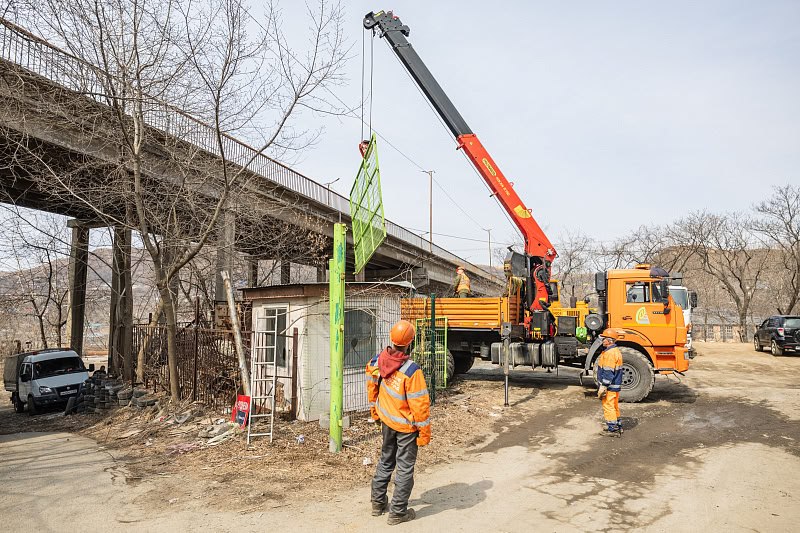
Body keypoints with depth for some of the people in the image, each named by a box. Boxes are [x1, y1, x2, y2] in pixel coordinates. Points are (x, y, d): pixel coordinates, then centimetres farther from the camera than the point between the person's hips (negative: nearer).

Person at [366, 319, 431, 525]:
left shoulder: (377, 362, -11)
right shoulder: (411, 371, -30)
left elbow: (372, 389, 5)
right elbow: (419, 404, -23)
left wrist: (375, 412, 21)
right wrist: (425, 431, -12)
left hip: (387, 421, 6)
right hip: (406, 426, -6)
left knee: (386, 461, 24)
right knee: (405, 468, 10)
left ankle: (378, 503, 37)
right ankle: (398, 512, 21)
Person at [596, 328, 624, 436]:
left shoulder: (610, 353, -22)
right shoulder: (616, 351, 13)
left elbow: (608, 372, -24)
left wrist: (603, 386, -21)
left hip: (610, 386, -11)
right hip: (615, 386, 11)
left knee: (608, 406, -2)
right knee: (614, 406, 19)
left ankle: (612, 429, 4)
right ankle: (617, 426, 29)